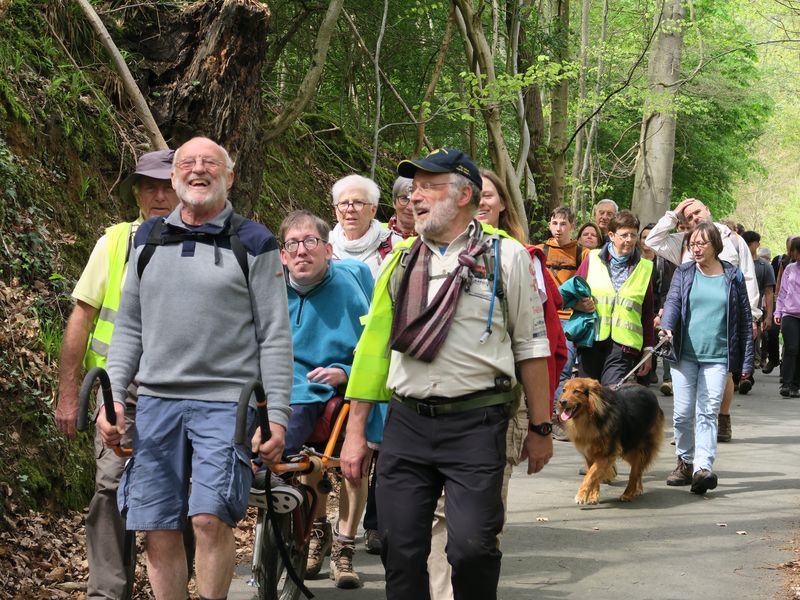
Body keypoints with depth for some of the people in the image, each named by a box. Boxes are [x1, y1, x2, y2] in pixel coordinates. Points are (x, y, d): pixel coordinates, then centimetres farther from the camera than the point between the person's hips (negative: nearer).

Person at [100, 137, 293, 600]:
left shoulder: (253, 243, 3)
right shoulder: (148, 238, 14)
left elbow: (275, 336, 1)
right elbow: (129, 327, 16)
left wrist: (278, 416, -6)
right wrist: (112, 396, 5)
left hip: (226, 403, -4)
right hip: (156, 402, 4)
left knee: (211, 518, -17)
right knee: (159, 531, 2)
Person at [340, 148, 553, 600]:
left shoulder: (505, 256, 2)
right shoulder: (402, 261, 14)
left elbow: (531, 347, 3)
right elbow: (373, 347, 14)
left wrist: (541, 428, 2)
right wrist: (355, 432, 11)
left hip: (476, 423, -4)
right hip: (407, 423, 4)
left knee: (473, 546, -10)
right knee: (400, 548, 2)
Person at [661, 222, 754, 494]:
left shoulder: (733, 277, 7)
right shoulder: (684, 273, 10)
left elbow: (745, 320, 9)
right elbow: (673, 301, -4)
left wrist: (746, 362, 5)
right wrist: (667, 327, -27)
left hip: (717, 357, -2)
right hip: (685, 355, 2)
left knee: (708, 412, -10)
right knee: (683, 413, 2)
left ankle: (703, 466, -18)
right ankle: (685, 463, 18)